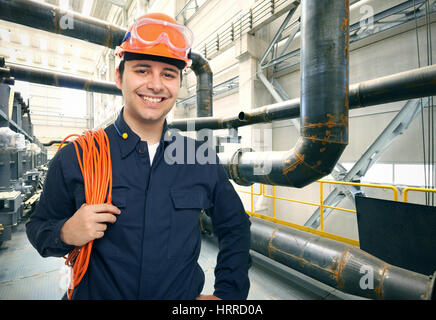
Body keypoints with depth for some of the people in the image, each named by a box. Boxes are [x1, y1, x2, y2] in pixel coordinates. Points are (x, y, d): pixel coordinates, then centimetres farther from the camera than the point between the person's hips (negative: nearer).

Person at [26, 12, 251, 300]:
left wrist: (227, 294, -5)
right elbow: (38, 227, -2)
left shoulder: (202, 160, -10)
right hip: (96, 294, 0)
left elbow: (235, 227, 1)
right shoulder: (75, 157, -13)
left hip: (186, 297, 2)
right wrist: (65, 234, -23)